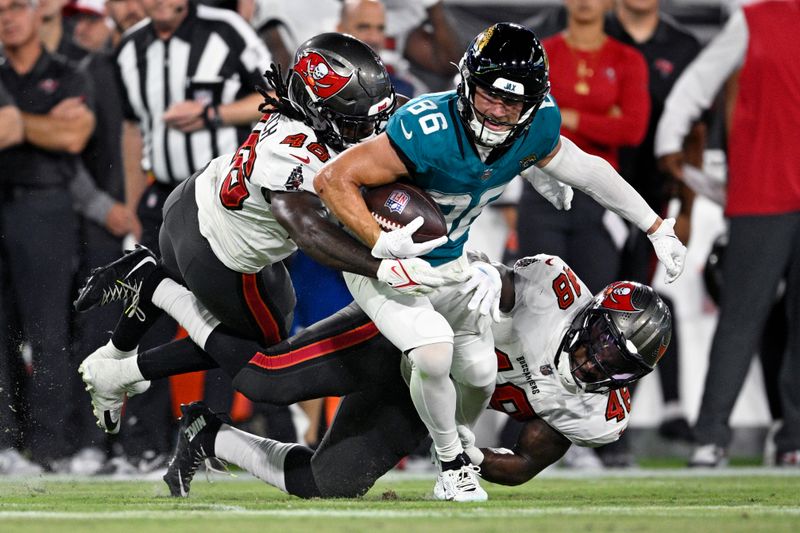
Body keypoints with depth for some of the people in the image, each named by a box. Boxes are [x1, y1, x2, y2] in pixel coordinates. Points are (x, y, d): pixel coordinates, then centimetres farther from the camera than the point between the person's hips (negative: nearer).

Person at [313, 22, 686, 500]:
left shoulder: (536, 128, -18)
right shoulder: (428, 132, -38)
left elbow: (586, 171, 3)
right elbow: (334, 179, -35)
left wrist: (658, 229, 11)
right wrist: (381, 241, -45)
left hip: (448, 263, 6)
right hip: (386, 264, -6)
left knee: (480, 372, 9)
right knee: (434, 353, -25)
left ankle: (460, 440, 44)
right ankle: (451, 461, 2)